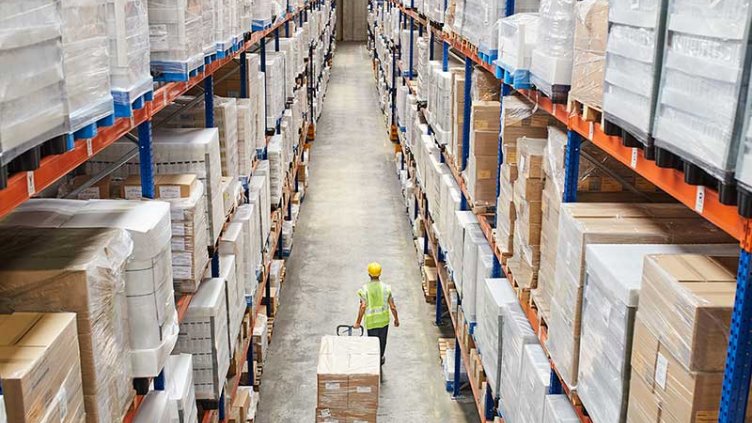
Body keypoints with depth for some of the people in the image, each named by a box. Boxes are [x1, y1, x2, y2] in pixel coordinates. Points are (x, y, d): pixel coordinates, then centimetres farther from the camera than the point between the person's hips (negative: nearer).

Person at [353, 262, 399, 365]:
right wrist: (396, 319, 6)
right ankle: (380, 358, 42)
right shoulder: (386, 288, -11)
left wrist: (358, 322, -10)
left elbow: (362, 307, -19)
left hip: (371, 321, -2)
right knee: (382, 341, 23)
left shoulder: (365, 289, -16)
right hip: (384, 320, 2)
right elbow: (392, 307, -9)